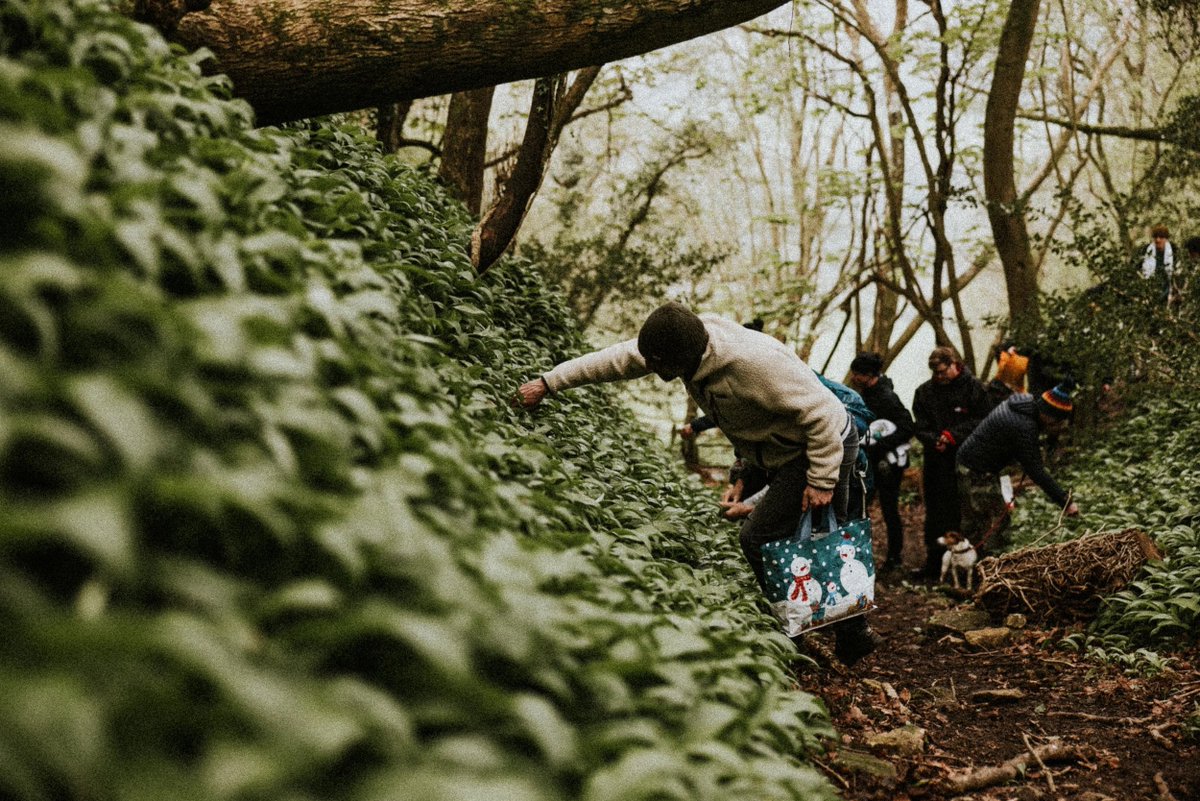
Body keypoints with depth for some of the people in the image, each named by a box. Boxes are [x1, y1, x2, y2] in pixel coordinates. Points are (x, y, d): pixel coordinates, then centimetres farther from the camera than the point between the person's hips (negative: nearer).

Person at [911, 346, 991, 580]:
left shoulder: (973, 387, -1)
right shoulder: (924, 392, 9)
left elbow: (984, 420, -5)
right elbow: (921, 426, 8)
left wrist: (954, 434, -13)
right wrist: (934, 440, -12)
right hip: (936, 462, 3)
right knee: (935, 513, 5)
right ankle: (934, 563, 11)